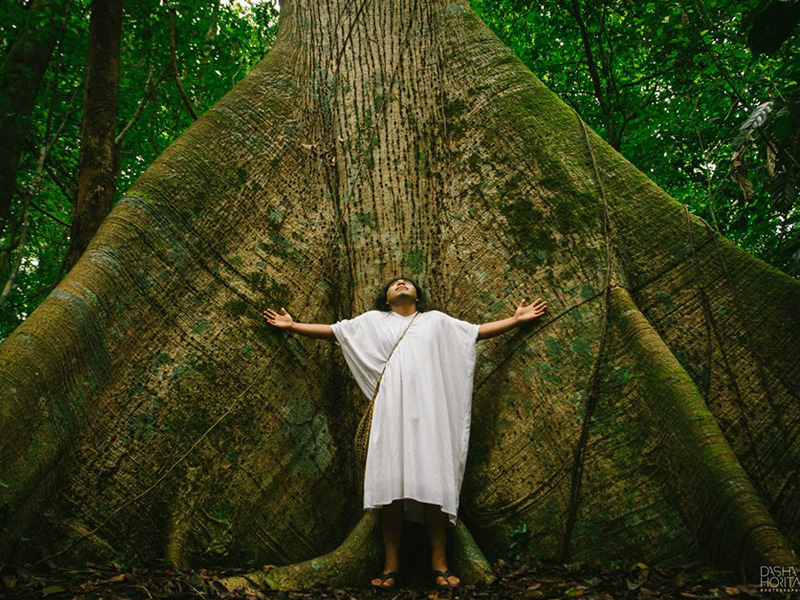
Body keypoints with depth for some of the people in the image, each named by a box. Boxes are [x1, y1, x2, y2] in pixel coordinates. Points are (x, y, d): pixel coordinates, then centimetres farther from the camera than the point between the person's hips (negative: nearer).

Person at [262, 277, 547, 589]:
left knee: (433, 482, -6)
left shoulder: (436, 320, 23)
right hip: (392, 410, 0)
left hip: (428, 409, 0)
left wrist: (516, 319, 21)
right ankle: (391, 566, -2)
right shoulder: (373, 321, 21)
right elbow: (333, 330, 21)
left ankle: (439, 564, -1)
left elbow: (478, 331, 24)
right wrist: (292, 325, 19)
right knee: (391, 483, -6)